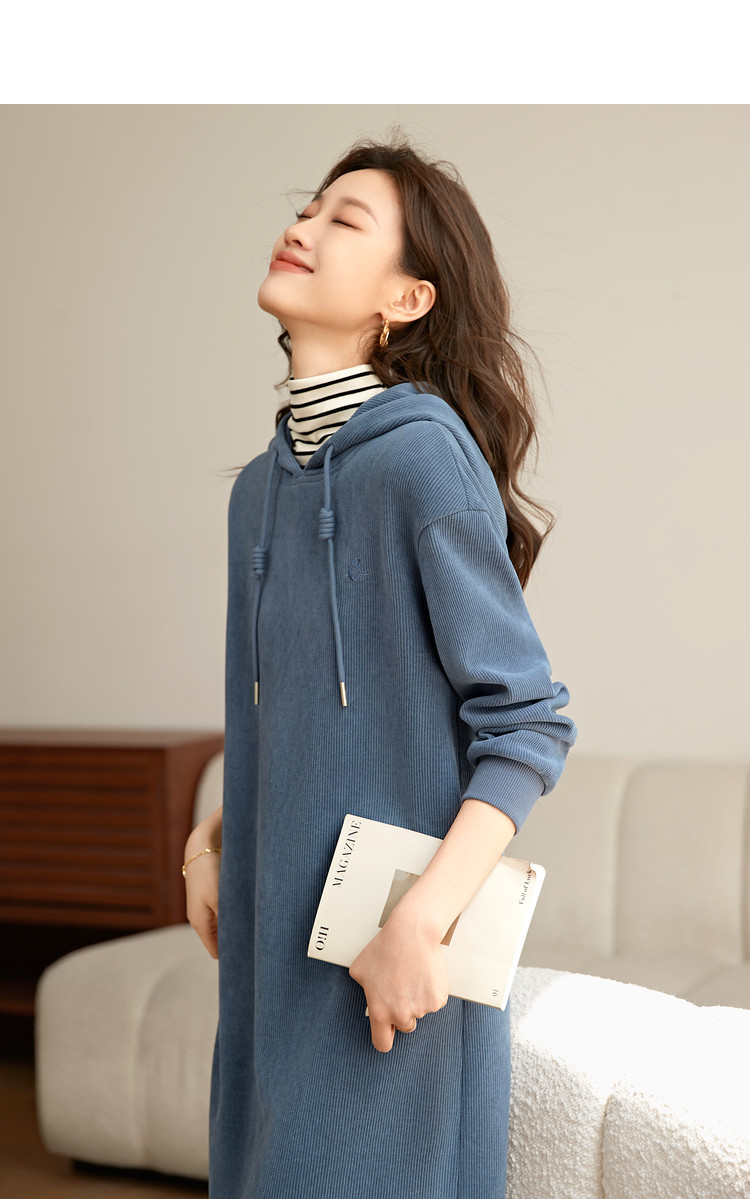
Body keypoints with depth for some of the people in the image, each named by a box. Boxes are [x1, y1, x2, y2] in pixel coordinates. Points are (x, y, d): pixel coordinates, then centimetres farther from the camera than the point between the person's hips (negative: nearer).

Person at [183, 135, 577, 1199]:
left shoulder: (423, 455, -15)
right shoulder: (262, 486, 9)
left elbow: (530, 724, -15)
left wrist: (422, 920, -22)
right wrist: (212, 837, 7)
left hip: (390, 959, -7)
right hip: (274, 934, 7)